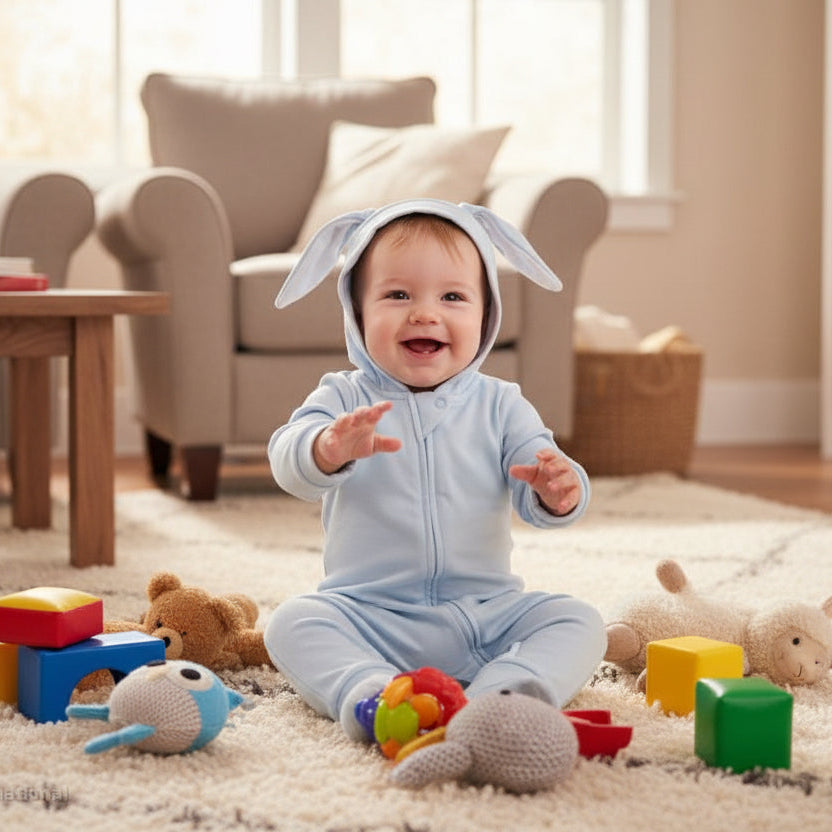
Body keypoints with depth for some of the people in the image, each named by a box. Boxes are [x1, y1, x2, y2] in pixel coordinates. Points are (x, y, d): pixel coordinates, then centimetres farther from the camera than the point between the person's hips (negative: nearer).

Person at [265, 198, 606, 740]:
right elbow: (287, 462, -18)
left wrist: (560, 491, -30)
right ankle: (367, 692, -44)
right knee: (293, 623, -26)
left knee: (579, 622, -17)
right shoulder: (344, 399, 0)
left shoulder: (500, 405, 3)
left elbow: (539, 503, -4)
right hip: (369, 617, -1)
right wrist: (331, 448, -43)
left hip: (488, 613, 2)